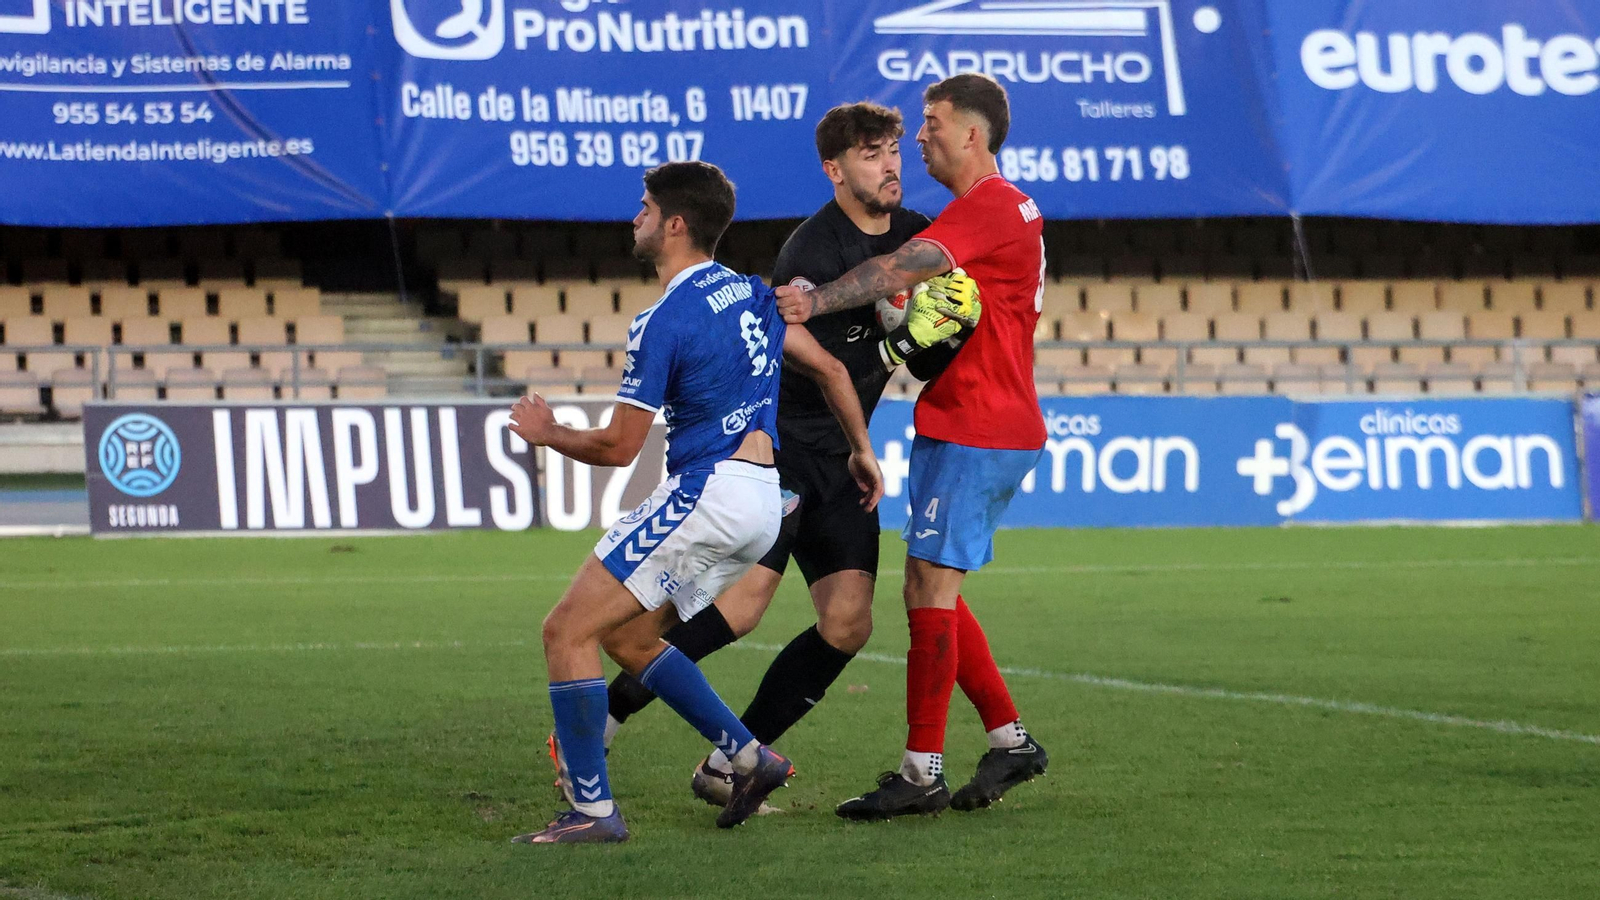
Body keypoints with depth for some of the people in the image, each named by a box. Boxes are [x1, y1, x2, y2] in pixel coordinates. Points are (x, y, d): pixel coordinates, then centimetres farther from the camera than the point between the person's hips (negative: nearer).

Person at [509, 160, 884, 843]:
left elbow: (619, 446, -9)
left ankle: (592, 810, -12)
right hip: (763, 503, 9)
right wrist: (862, 452, 35)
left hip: (705, 494, -9)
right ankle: (750, 759, 16)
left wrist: (547, 434, 9)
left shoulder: (662, 324, -12)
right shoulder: (751, 294, 13)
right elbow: (830, 369, 22)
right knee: (626, 635, 21)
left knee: (566, 632, -8)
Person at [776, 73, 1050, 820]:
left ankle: (921, 772, -10)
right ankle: (1010, 738, 16)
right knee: (935, 591, 13)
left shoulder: (991, 206, -14)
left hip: (972, 432, -10)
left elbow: (903, 268, -28)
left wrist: (816, 302, -33)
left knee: (930, 585, -10)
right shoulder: (1001, 207, 20)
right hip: (998, 429, 10)